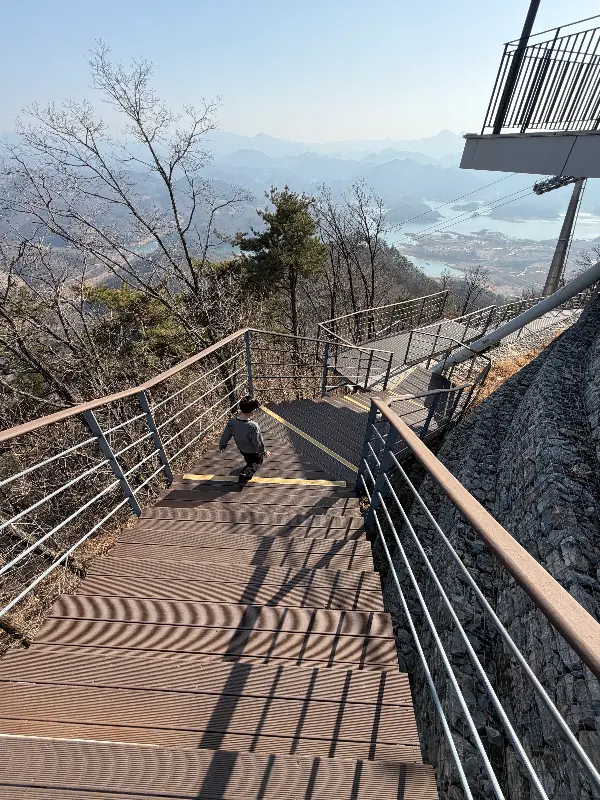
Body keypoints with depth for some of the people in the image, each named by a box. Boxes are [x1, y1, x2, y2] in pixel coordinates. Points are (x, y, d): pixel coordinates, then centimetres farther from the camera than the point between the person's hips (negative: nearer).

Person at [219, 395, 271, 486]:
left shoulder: (232, 421, -24)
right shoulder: (253, 426, -39)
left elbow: (226, 435, -8)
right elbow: (259, 443, -26)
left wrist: (222, 445, 11)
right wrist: (264, 452, -7)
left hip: (241, 448, 6)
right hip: (253, 451, -6)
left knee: (249, 460, 35)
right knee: (256, 463, 25)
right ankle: (244, 476, 13)